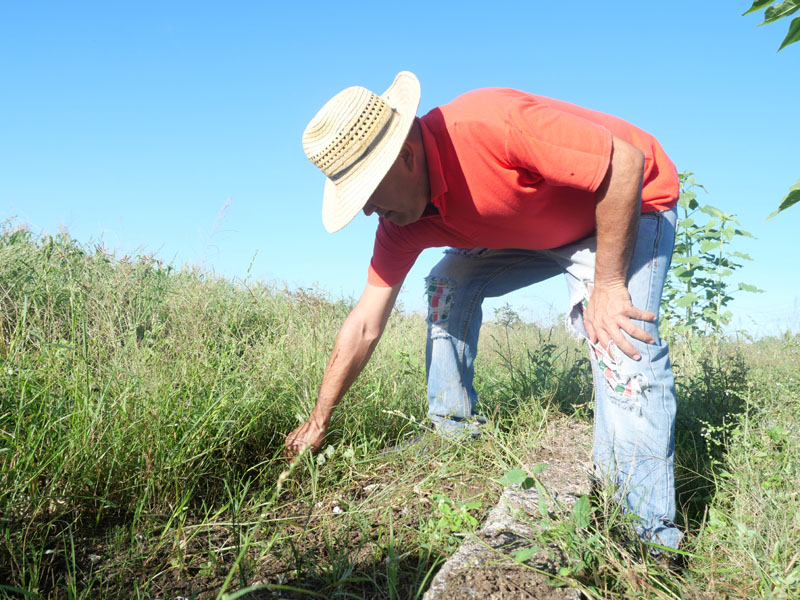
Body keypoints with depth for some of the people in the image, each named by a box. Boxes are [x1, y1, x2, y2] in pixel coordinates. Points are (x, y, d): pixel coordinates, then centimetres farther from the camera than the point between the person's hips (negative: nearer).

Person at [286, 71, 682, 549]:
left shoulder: (490, 124, -37)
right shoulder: (403, 221, -12)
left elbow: (627, 161, -32)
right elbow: (365, 326, -7)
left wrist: (608, 285, -29)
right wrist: (318, 423, -2)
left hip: (631, 201, -6)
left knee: (621, 344, -27)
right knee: (449, 284, -3)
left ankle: (650, 533, -16)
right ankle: (452, 430, 10)